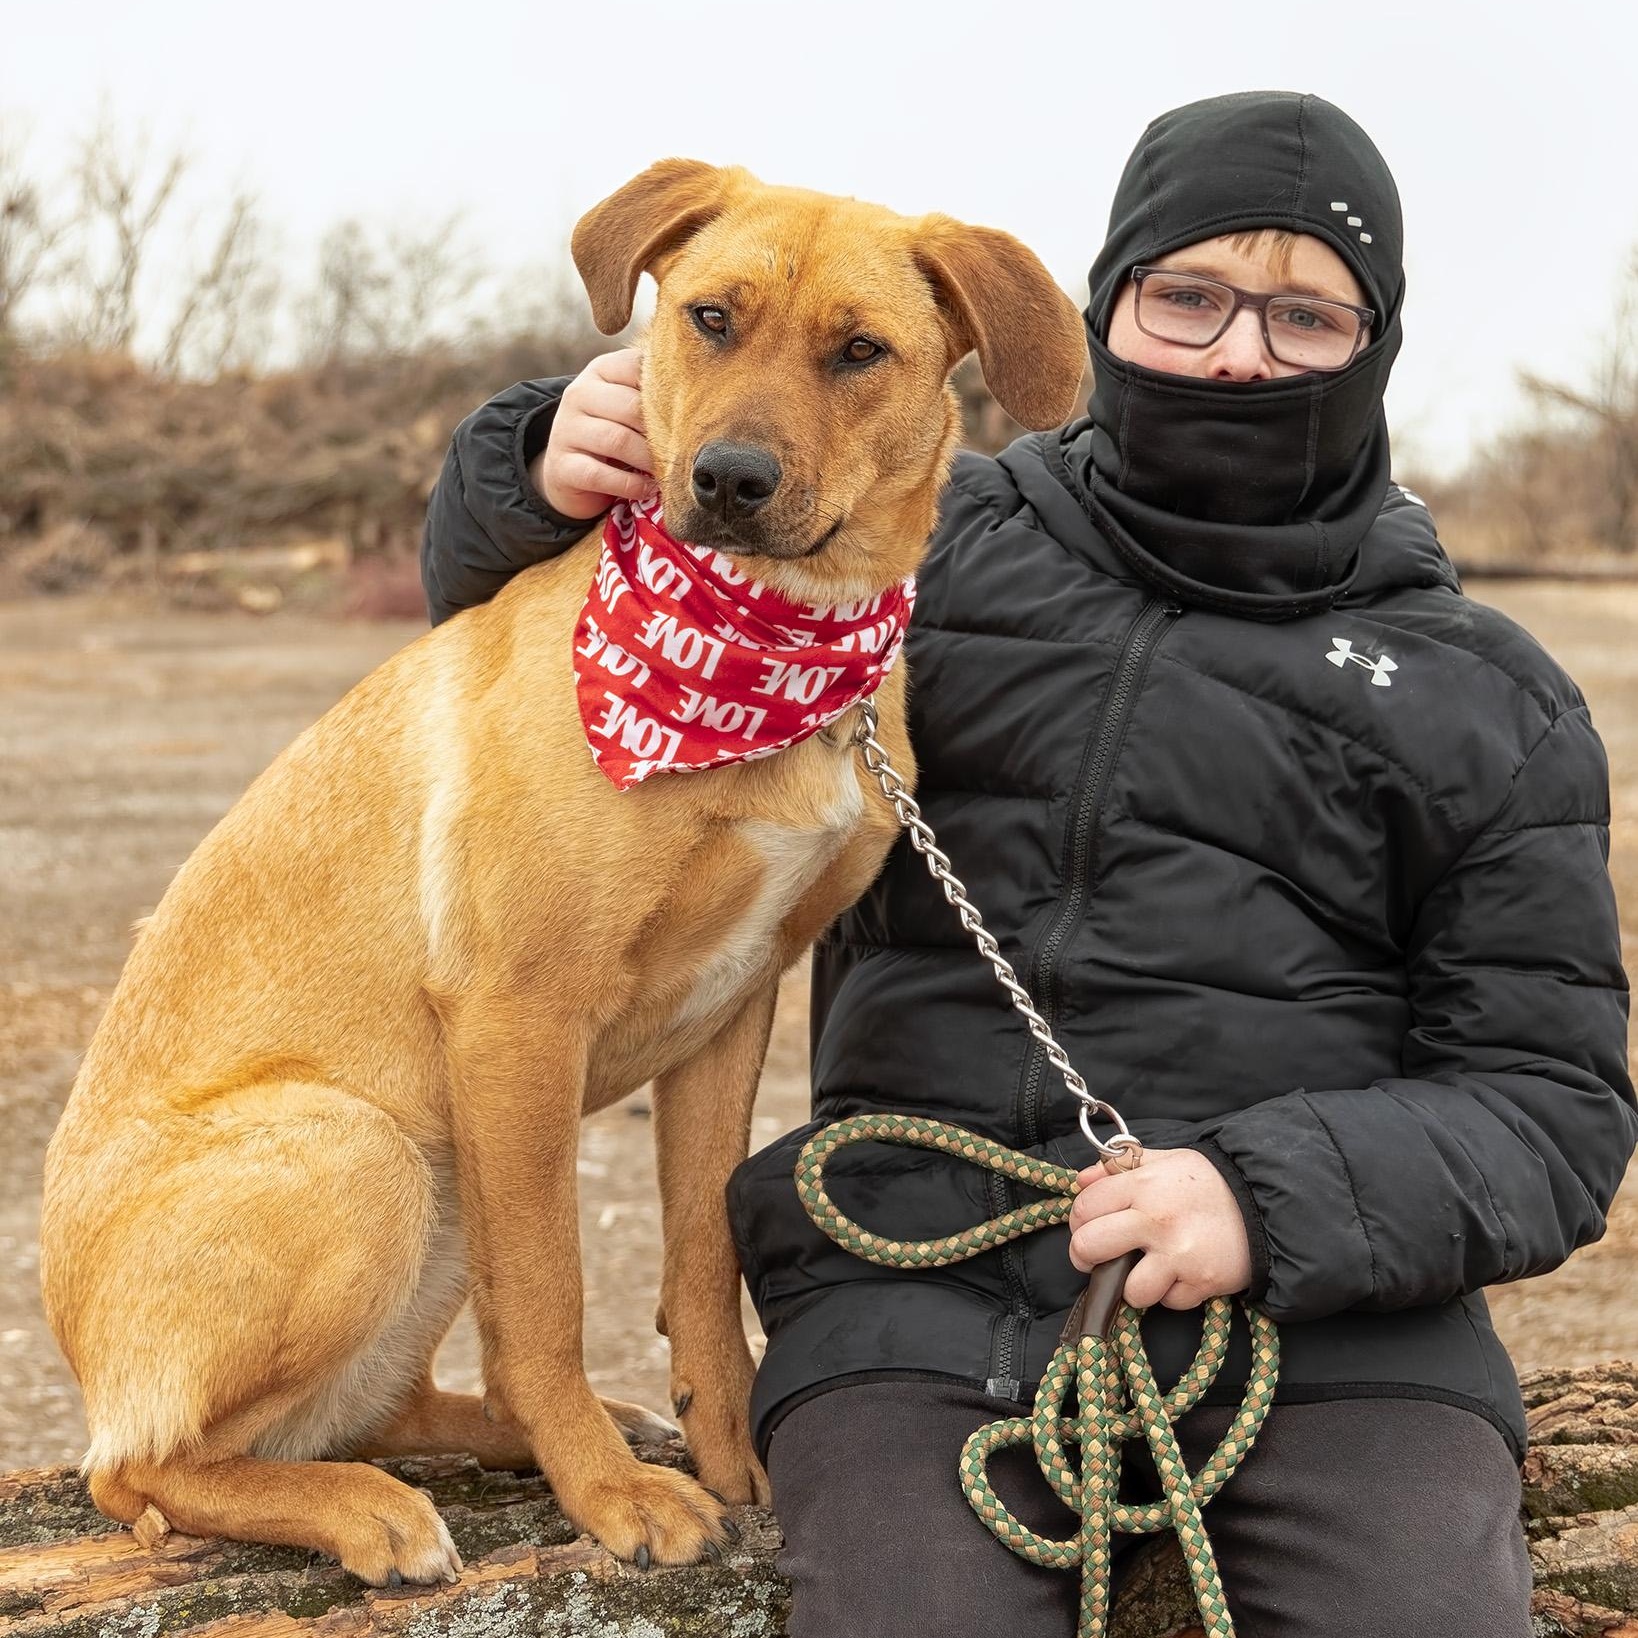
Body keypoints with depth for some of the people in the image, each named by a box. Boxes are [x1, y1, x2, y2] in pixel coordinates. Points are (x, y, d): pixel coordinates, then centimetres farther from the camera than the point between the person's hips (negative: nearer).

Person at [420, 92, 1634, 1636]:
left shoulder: (1486, 703, 11)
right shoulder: (929, 548, 13)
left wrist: (1275, 1195, -13)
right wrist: (552, 475, -4)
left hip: (1326, 1301, 1)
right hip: (926, 1274, 0)